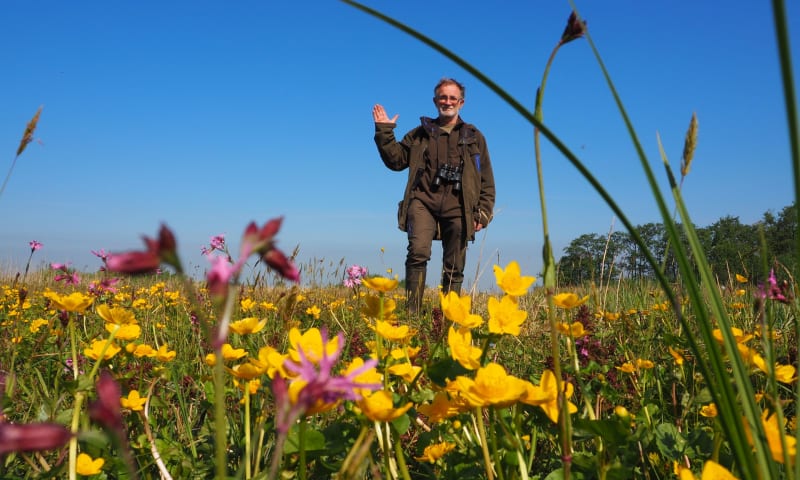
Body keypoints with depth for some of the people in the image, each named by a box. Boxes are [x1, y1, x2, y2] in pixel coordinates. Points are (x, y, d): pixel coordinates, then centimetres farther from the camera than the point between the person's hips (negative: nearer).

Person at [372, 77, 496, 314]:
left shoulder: (474, 137, 18)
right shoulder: (421, 133, 19)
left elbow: (487, 181, 14)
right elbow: (396, 160, 16)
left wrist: (483, 213, 4)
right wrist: (384, 131, 5)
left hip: (457, 208, 1)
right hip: (424, 201, -1)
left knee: (454, 269, 3)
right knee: (418, 252, -23)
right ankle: (413, 312, -19)